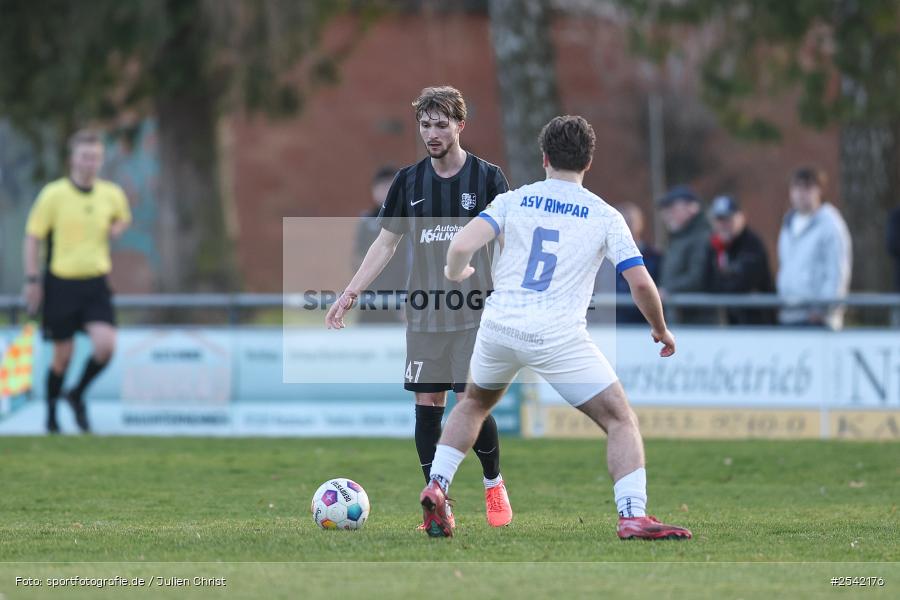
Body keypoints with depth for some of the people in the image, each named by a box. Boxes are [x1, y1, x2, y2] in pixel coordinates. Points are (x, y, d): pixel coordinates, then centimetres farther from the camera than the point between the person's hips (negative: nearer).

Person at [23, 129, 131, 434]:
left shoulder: (112, 194, 2)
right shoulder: (53, 194, -9)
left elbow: (122, 218, 25)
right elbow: (32, 238, -4)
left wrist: (115, 229, 1)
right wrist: (32, 280, -8)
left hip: (96, 283, 3)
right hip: (61, 282, -3)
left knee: (105, 345, -14)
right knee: (63, 355, 3)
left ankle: (77, 395, 13)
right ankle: (51, 414, 26)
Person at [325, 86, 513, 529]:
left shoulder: (487, 177, -2)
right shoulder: (409, 181, 7)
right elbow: (386, 243, 12)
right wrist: (350, 293, 5)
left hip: (474, 313, -3)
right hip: (424, 315, 3)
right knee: (427, 404, 0)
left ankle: (494, 485, 15)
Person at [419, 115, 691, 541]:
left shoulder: (513, 201, 7)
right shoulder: (605, 216, 4)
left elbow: (461, 246, -5)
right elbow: (641, 284, -2)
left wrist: (456, 274, 18)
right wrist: (661, 330, 15)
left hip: (499, 327, 3)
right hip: (559, 337, -3)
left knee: (474, 403, 31)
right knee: (621, 421, 3)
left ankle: (436, 488, 18)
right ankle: (633, 516, -14)